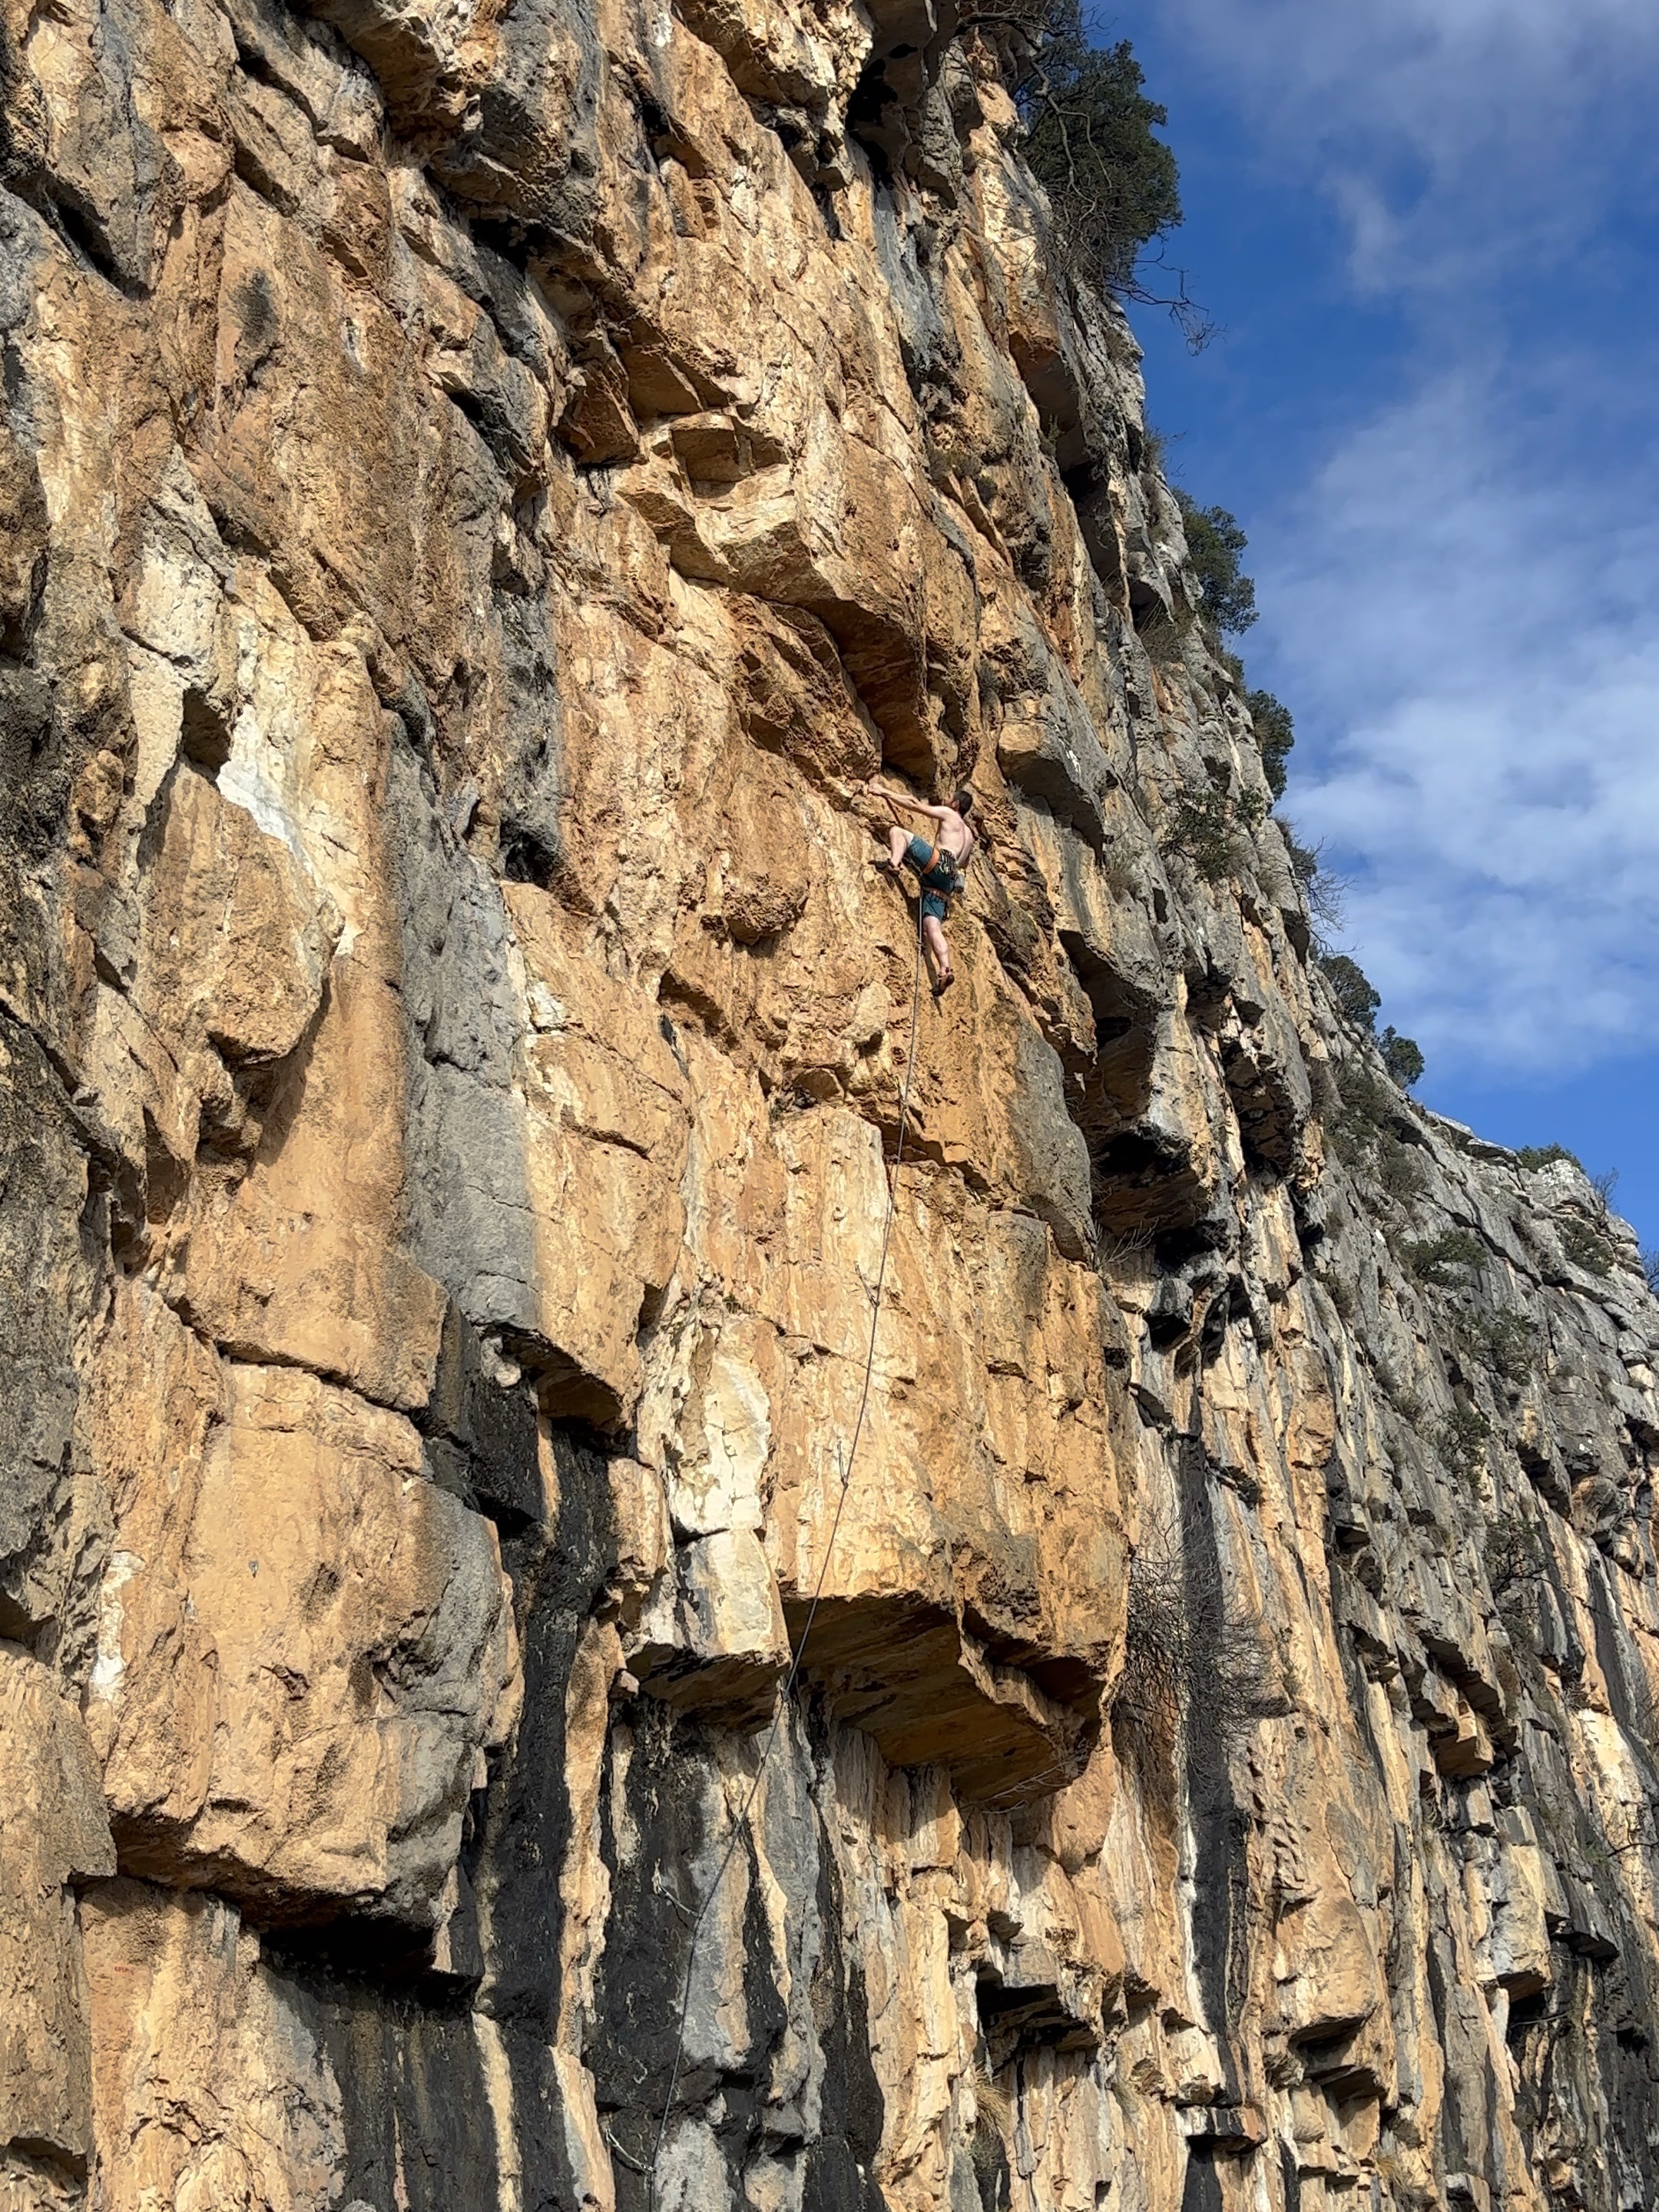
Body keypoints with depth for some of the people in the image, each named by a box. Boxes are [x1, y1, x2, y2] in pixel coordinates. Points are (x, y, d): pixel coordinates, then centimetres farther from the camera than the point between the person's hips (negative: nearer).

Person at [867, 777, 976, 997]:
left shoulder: (949, 814, 16)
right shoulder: (969, 835, 36)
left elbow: (913, 805, 11)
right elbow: (963, 863, 49)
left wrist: (884, 792, 15)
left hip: (940, 863, -7)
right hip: (948, 883, 7)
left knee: (897, 831, -4)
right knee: (932, 927, -8)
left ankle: (893, 863, -36)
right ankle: (944, 970, -27)